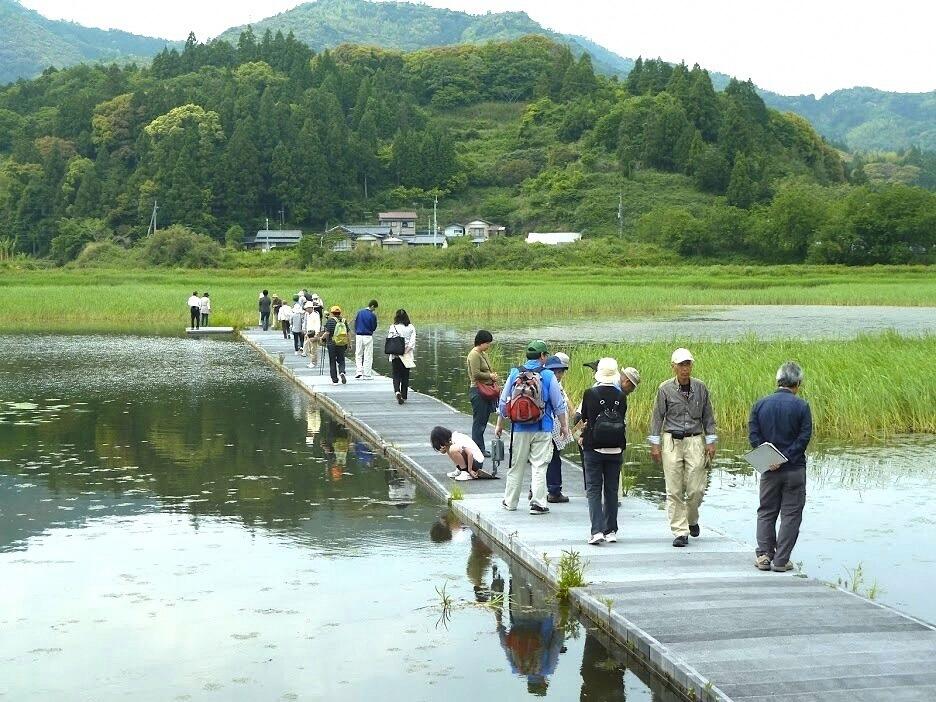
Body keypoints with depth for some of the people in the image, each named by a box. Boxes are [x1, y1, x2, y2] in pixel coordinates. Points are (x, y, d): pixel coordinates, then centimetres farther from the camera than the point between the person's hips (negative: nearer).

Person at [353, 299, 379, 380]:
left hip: (358, 336, 3)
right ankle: (367, 375, 6)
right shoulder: (372, 315, -11)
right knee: (368, 357, 5)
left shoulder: (359, 312, 2)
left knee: (358, 355, 12)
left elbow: (355, 324, 8)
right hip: (368, 337, -3)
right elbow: (374, 328, -3)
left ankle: (358, 372, -2)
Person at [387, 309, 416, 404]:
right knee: (405, 376, 12)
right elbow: (413, 341, -6)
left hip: (395, 355, -1)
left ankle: (397, 391, -21)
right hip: (408, 356, 1)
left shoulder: (393, 327, -3)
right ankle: (404, 396, 14)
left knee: (396, 376, 4)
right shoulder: (411, 327, 0)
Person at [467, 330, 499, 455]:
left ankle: (480, 448, 19)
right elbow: (476, 374, -22)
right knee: (479, 421, -5)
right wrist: (490, 376, -12)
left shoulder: (483, 353, 16)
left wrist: (493, 376, 9)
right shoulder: (474, 354, -14)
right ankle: (478, 449, -1)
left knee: (483, 421, 13)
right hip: (478, 390, -10)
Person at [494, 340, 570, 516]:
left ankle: (510, 501, 21)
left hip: (519, 429, 3)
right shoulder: (548, 376, -7)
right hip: (542, 430, -3)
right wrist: (564, 426, 9)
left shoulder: (515, 374, 1)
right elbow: (559, 405, -3)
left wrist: (499, 424, 18)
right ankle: (538, 503, -1)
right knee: (539, 467, 2)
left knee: (516, 467, 12)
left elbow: (503, 402, 7)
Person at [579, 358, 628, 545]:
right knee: (611, 490, 13)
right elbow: (622, 419, 6)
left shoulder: (590, 394, -11)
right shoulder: (621, 396, -4)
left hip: (593, 448, -2)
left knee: (594, 490, 2)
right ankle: (611, 531, 16)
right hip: (615, 450, 2)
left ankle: (597, 530, -11)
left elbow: (584, 416, 3)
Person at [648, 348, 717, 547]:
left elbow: (708, 416, 11)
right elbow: (657, 416, 2)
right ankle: (680, 532, 4)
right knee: (674, 491, -2)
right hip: (672, 441, -1)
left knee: (696, 489, -2)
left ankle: (692, 520, 27)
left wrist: (711, 442, 5)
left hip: (695, 441, 1)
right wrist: (655, 445, -2)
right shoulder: (665, 388, -1)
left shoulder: (700, 387, 4)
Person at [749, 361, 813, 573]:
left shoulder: (760, 404, 1)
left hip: (769, 469, 2)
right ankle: (781, 560, 3)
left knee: (766, 512, 15)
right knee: (791, 514, 6)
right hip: (795, 469, -2)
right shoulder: (801, 406, -7)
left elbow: (753, 435, -5)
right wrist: (785, 458, -15)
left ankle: (763, 555, 7)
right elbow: (804, 437, -14)